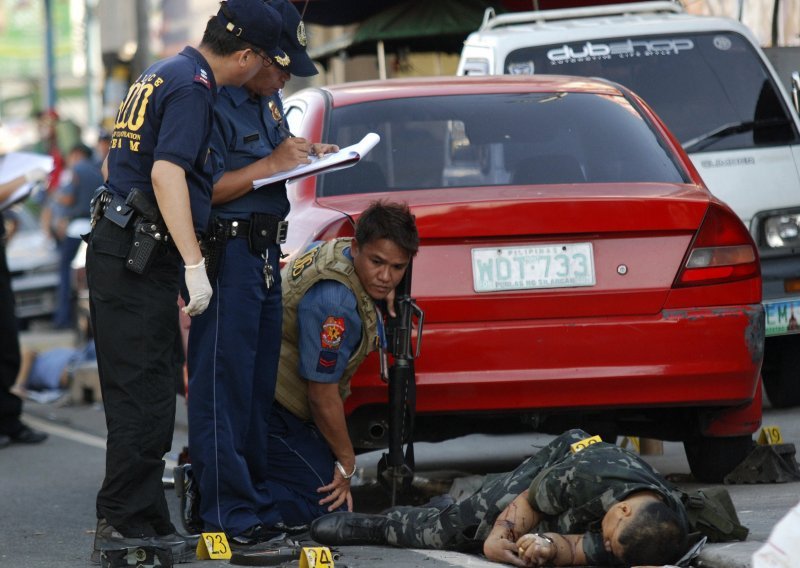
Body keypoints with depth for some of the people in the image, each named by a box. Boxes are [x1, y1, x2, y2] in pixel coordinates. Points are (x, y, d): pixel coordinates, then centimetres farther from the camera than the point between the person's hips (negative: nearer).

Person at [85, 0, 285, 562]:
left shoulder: (161, 75, 18)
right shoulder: (192, 85, -12)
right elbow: (167, 173, -23)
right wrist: (195, 265, -26)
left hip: (117, 247, 10)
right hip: (140, 256, -10)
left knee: (144, 394, 12)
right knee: (144, 395, -8)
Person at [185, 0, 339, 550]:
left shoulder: (268, 100, 14)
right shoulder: (213, 105, -16)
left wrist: (307, 152, 11)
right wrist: (272, 164, -19)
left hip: (265, 252, 10)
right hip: (227, 253, -10)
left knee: (259, 381, 13)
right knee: (223, 384, -6)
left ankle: (253, 493, 20)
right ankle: (228, 511, -5)